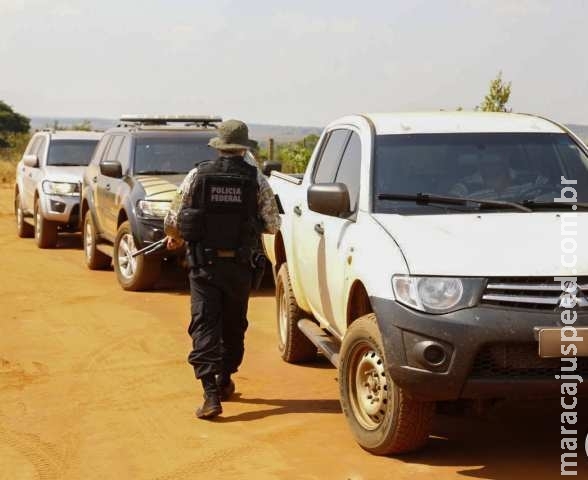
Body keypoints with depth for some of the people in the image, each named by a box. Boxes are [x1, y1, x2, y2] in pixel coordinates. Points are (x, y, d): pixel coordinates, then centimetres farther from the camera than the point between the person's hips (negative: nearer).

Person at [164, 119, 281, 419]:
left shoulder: (198, 176, -4)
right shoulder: (256, 180, -4)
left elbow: (173, 220, -2)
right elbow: (273, 225, -2)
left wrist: (175, 238, 20)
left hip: (204, 263, -1)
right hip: (239, 265, 1)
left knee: (204, 325, -2)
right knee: (234, 324, 18)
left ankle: (211, 393, -14)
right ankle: (225, 381, 33)